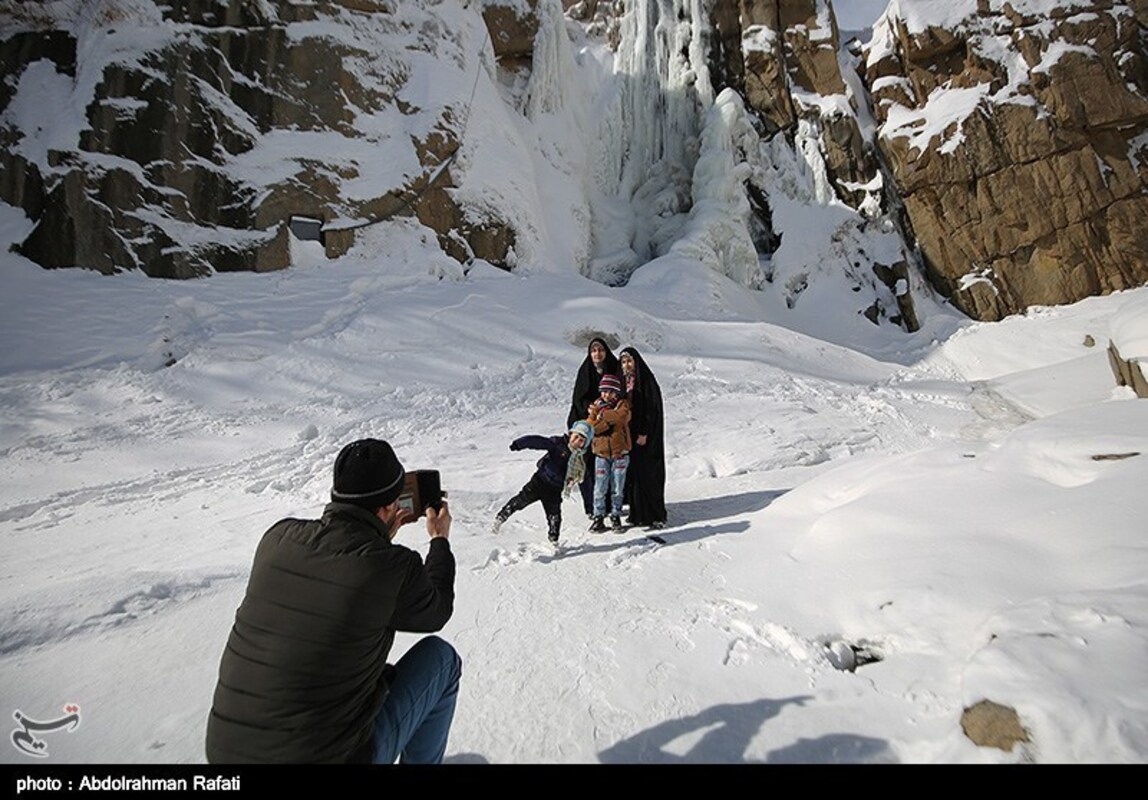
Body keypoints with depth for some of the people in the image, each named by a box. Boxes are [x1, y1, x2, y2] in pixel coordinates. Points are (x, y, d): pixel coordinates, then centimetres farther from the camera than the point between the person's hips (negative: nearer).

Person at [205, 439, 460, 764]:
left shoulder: (277, 537, -7)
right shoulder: (395, 567, -22)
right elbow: (436, 613, 2)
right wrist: (440, 539, 15)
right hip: (325, 756, -6)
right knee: (440, 658, 13)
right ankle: (421, 761, 28)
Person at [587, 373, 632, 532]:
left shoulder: (623, 404, -2)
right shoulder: (596, 405, 3)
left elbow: (620, 416, -26)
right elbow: (590, 427, -9)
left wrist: (601, 413, -22)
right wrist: (608, 420, -21)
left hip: (620, 453, -1)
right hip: (601, 453, 1)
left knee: (617, 488, 8)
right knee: (600, 488, 2)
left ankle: (616, 516, 24)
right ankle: (598, 516, 15)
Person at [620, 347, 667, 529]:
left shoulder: (647, 381, -8)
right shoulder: (623, 382, 12)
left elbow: (652, 409, -13)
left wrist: (644, 433, -18)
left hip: (644, 434, -7)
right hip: (627, 433, 7)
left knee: (646, 472, -6)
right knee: (631, 473, 8)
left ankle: (655, 514, 1)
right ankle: (636, 512, 16)